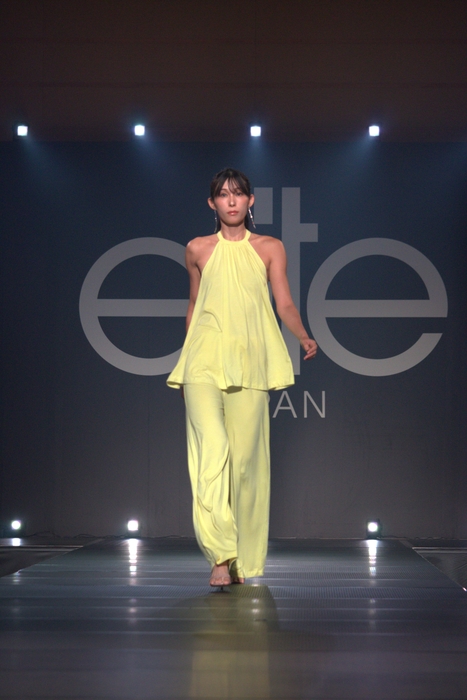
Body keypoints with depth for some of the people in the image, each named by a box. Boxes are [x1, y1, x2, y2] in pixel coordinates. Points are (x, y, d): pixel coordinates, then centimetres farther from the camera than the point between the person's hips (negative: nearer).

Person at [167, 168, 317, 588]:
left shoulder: (270, 248, 11)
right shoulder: (199, 249, 12)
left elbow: (285, 304, 5)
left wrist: (303, 336, -14)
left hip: (250, 360, 1)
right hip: (205, 360, -1)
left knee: (246, 455, 0)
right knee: (211, 449, -18)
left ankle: (244, 557, 11)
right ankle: (220, 555, -22)